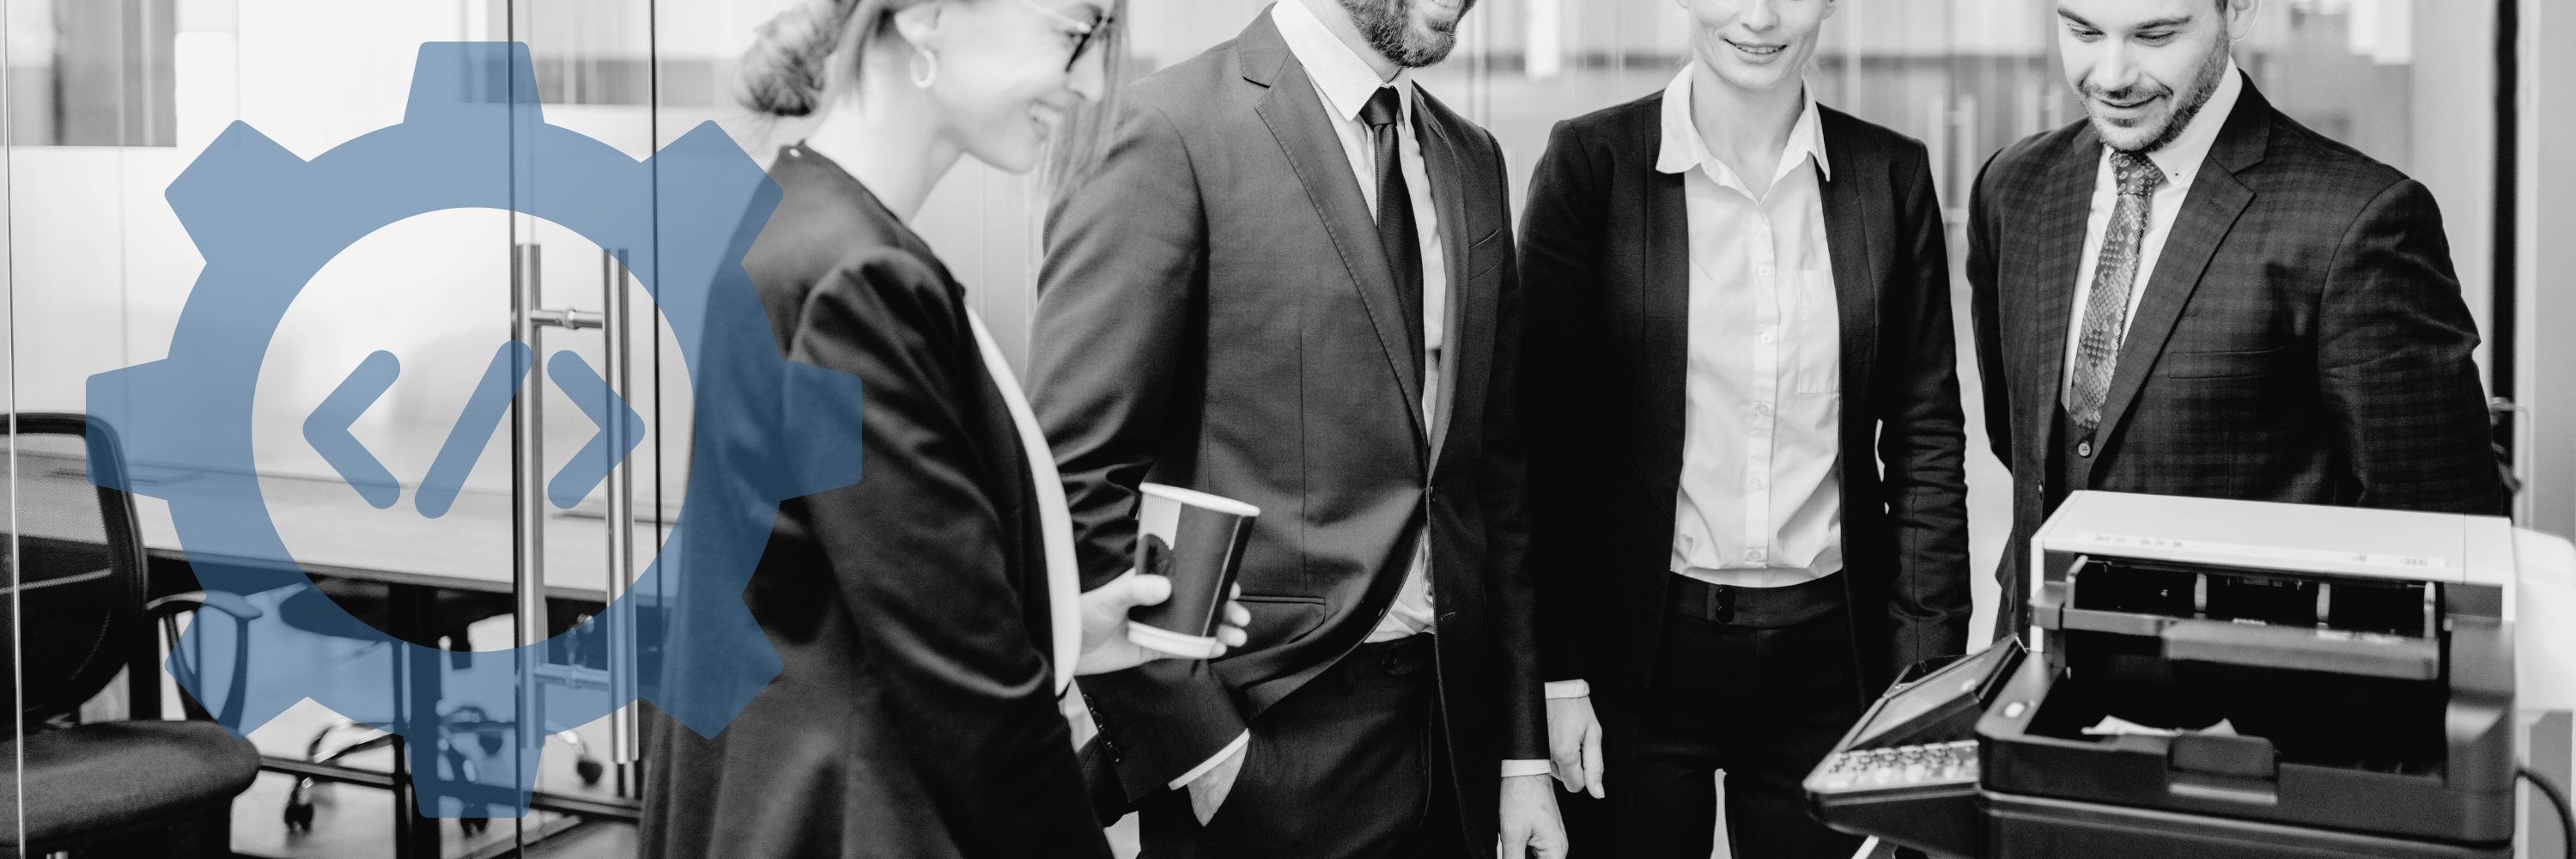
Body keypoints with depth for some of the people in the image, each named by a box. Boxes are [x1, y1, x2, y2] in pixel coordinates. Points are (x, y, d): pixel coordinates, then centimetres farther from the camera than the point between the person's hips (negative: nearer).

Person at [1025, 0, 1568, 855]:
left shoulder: (1473, 158, 9)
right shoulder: (1179, 126, -11)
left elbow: (1493, 469, 11)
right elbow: (1076, 472, -14)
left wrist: (1523, 750, 8)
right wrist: (1196, 745, -17)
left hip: (1454, 729, 6)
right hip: (1263, 745, -6)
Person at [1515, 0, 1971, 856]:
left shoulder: (1893, 176, 3)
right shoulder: (1591, 163, -4)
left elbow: (1926, 439, 5)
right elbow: (1547, 439, -3)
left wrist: (1927, 674, 0)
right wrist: (1557, 673, -6)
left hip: (1830, 656, 2)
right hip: (1643, 649, -2)